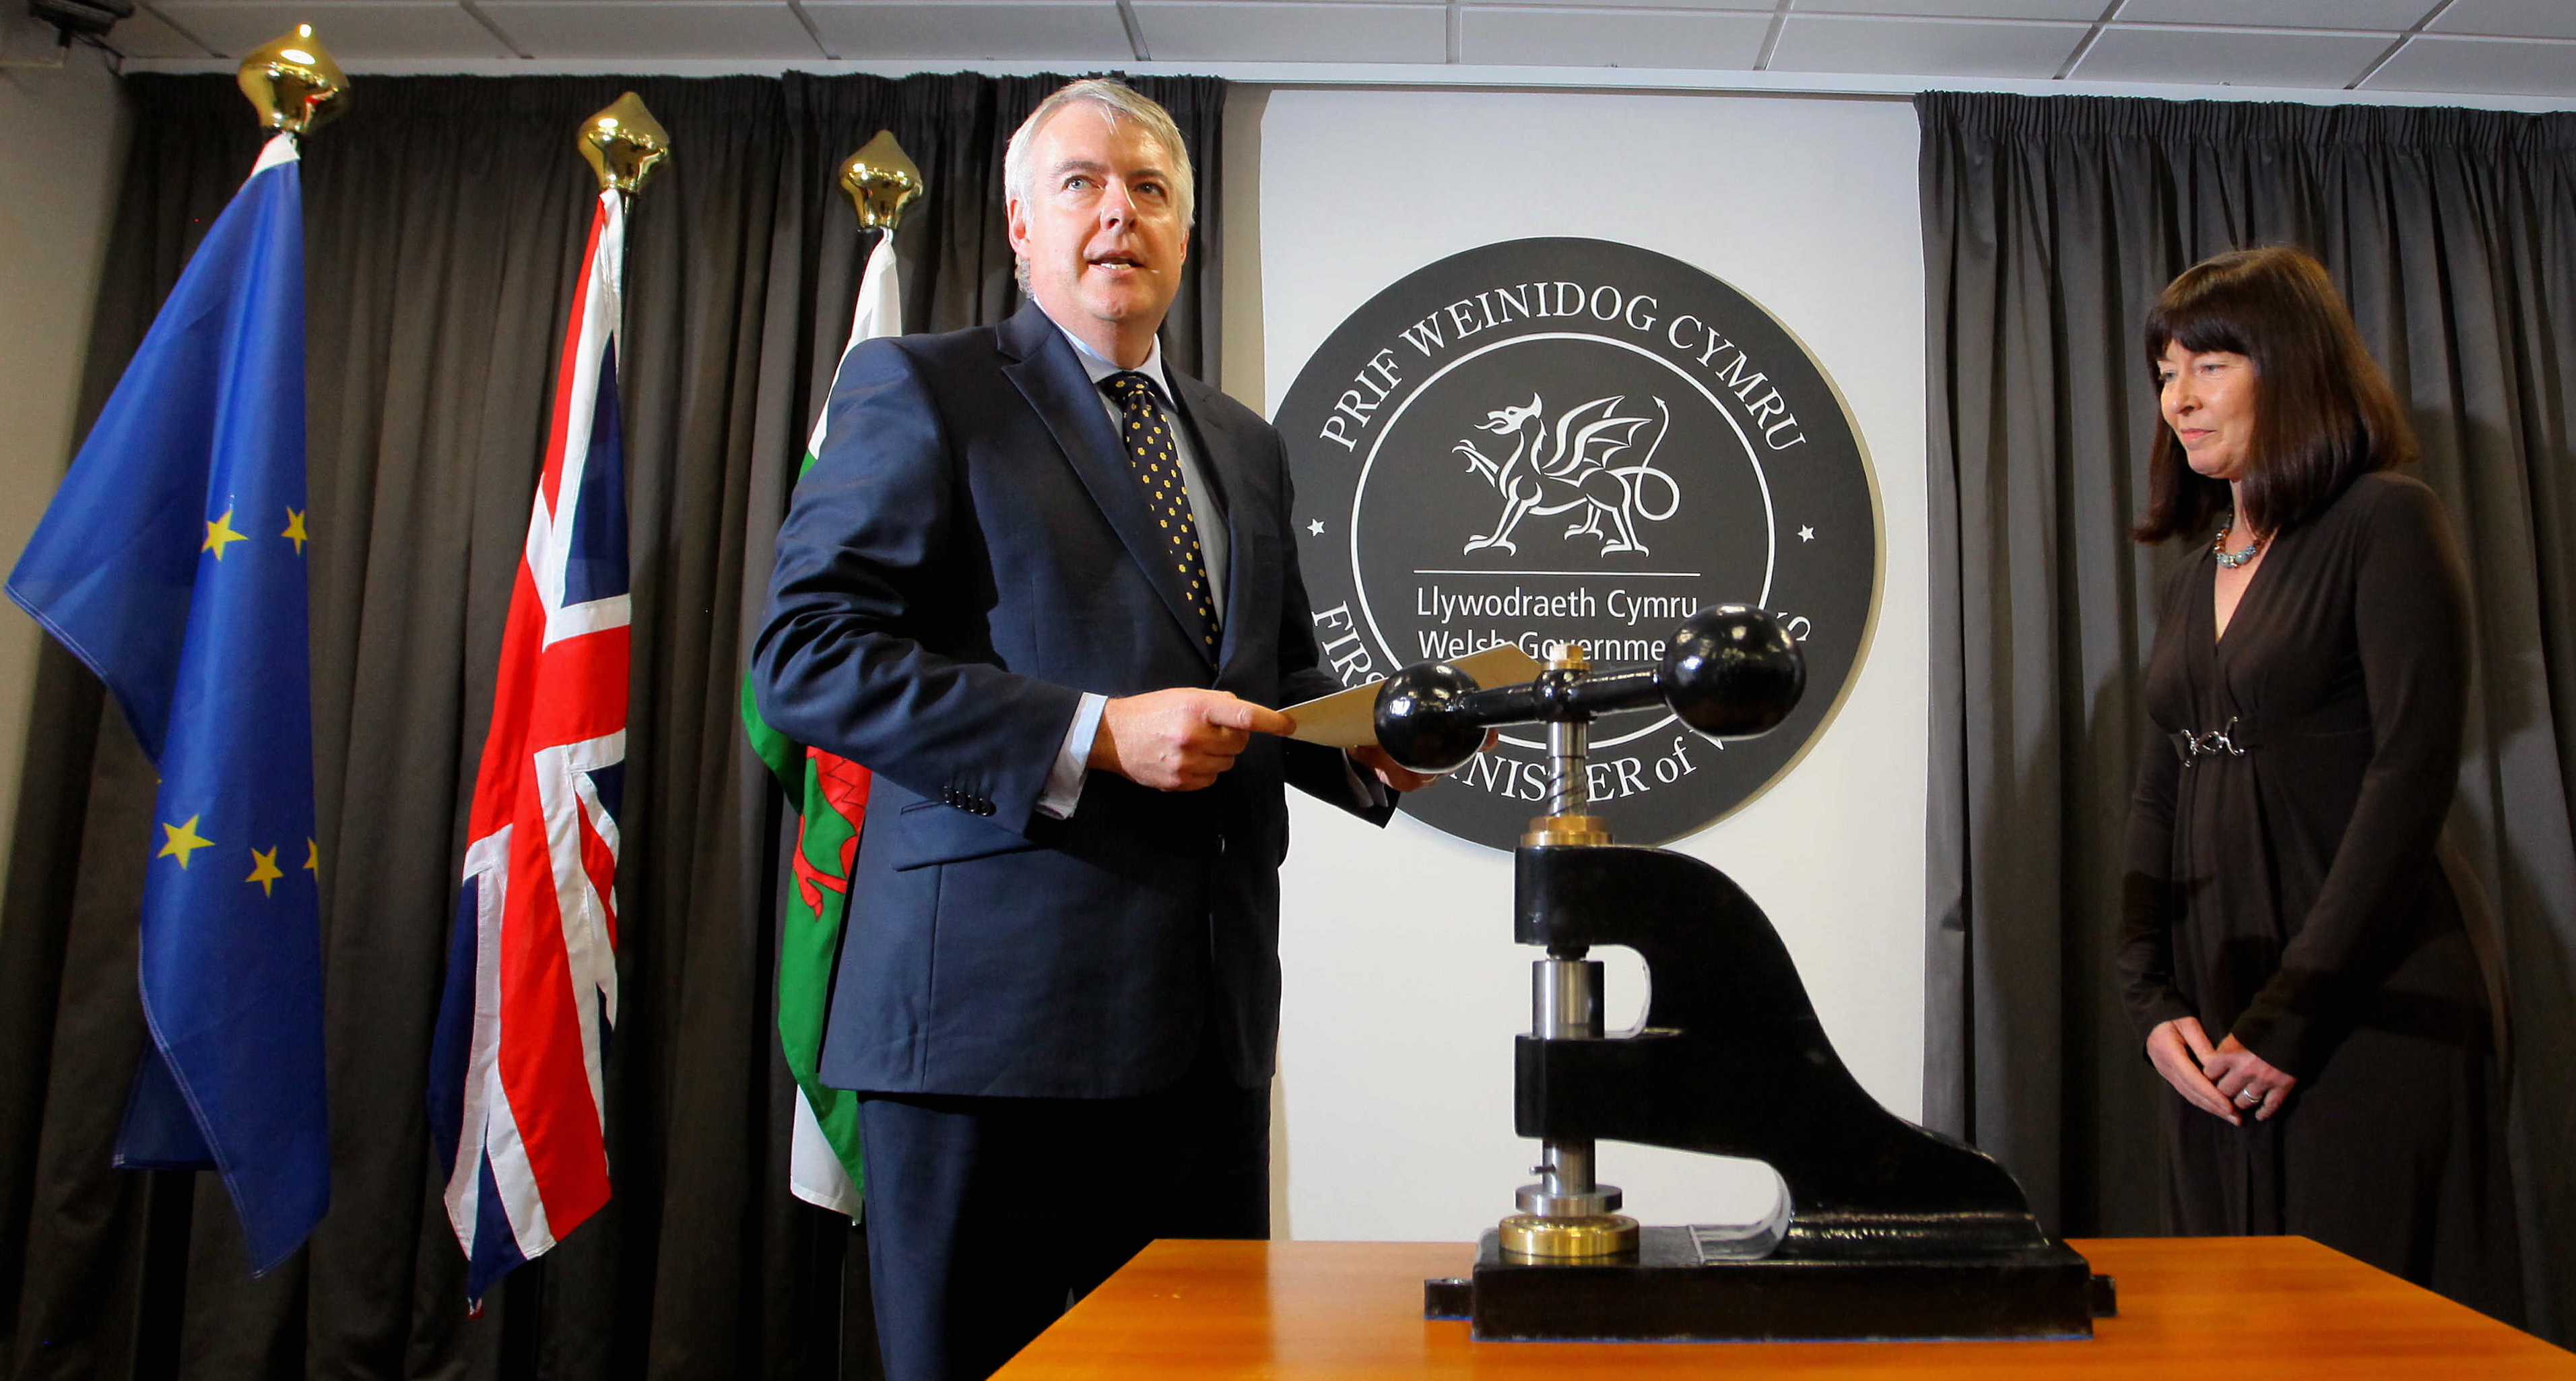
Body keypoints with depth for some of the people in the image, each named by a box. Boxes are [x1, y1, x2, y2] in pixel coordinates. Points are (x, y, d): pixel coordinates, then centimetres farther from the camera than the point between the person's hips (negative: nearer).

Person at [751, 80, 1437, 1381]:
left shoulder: (1245, 443, 20)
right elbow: (803, 654, -10)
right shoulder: (919, 387, 1)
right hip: (992, 997, -5)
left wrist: (1365, 742, 3)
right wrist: (1094, 736, -19)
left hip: (1208, 1019, 6)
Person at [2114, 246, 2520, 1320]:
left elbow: (2414, 773, -14)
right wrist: (2152, 1002, 0)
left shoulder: (2385, 523, -5)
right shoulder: (2191, 584, 15)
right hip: (2222, 1025, 7)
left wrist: (2291, 1014, -16)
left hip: (2370, 1013, -6)